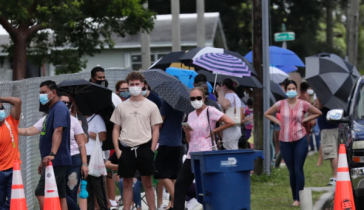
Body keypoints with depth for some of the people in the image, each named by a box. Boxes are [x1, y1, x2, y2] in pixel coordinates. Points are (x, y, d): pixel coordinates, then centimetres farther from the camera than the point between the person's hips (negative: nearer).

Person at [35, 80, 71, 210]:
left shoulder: (60, 108, -11)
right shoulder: (52, 110, 19)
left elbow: (58, 131, -25)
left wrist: (52, 154, -36)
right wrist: (44, 160, 25)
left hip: (57, 161, -10)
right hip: (54, 162, 10)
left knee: (41, 193, -15)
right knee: (60, 196, 9)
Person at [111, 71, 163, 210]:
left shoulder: (151, 106, 4)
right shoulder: (121, 107, 8)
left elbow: (155, 129, 4)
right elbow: (116, 129, 10)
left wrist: (152, 149, -6)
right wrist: (117, 149, -1)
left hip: (144, 148, -1)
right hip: (126, 149, 1)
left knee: (147, 183, 3)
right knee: (127, 184, 6)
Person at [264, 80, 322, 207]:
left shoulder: (303, 104, -1)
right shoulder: (280, 104, 2)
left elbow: (318, 113, 11)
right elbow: (267, 114, 15)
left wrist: (304, 120, 2)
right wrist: (278, 122, 2)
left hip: (300, 140, -2)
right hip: (285, 141, 2)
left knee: (298, 170, -7)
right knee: (291, 171, 6)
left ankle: (298, 199, -6)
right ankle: (295, 197, 14)